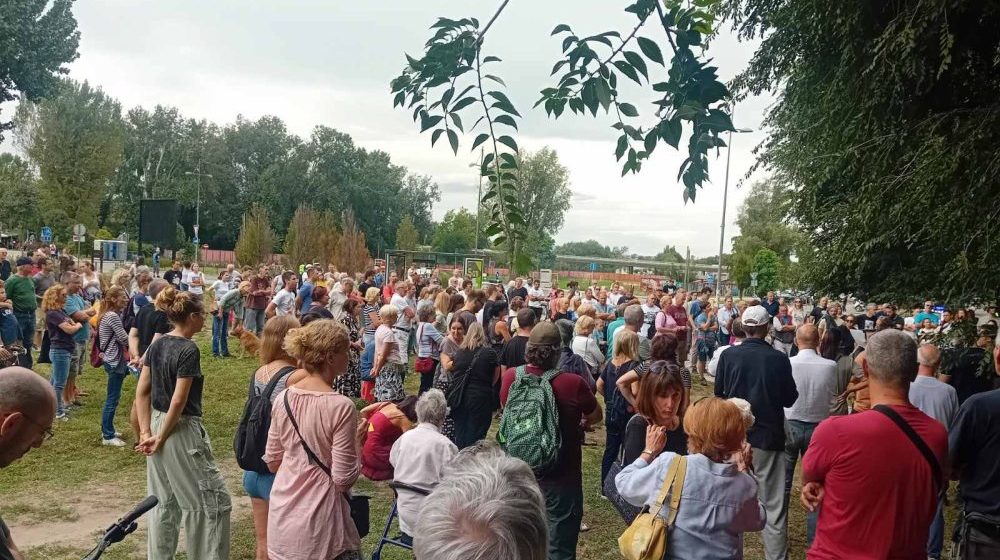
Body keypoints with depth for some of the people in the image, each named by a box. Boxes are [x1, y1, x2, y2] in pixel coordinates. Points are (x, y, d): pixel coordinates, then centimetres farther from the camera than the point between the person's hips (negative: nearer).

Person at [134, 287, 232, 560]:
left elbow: (141, 391, 5)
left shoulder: (157, 344, 5)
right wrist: (160, 438, -10)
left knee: (164, 501, 19)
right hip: (181, 430, -9)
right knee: (213, 500, 3)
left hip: (158, 423, 9)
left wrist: (146, 431, 3)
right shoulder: (189, 350, -19)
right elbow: (178, 401, -20)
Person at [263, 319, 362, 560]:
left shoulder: (283, 399, -2)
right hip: (318, 526, -6)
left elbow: (273, 462, 7)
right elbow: (344, 478, -18)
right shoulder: (341, 406, -21)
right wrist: (357, 442, -3)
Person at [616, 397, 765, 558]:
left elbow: (623, 483, -6)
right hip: (722, 555, 2)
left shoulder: (668, 466, -22)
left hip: (669, 555, -2)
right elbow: (757, 521, 8)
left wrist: (649, 452, 8)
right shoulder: (745, 486, -14)